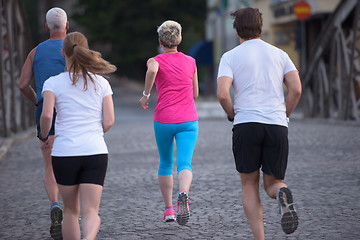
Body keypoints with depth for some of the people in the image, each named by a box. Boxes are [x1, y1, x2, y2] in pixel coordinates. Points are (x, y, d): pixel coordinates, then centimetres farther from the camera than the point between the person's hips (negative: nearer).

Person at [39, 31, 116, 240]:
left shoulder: (53, 83, 0)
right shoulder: (101, 83, 6)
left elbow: (46, 115, -13)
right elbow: (109, 122, 2)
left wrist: (44, 137, 6)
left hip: (64, 153, 0)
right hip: (96, 152, 1)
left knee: (71, 211, 17)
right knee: (91, 212, -3)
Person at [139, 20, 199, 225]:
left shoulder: (156, 61, 0)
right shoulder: (190, 62, 9)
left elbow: (152, 70, -26)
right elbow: (195, 94, 15)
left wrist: (146, 95, -14)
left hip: (164, 120, 0)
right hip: (189, 120, 0)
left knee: (165, 163, 19)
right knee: (185, 165, -9)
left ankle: (168, 209, 19)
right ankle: (183, 194, -41)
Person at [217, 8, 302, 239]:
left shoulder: (230, 57, 6)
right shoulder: (279, 54, 14)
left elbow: (223, 94, -8)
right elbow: (296, 89, 1)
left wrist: (233, 115, 10)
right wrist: (283, 116, 13)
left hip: (246, 125, -2)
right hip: (277, 126, 2)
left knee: (249, 186, 12)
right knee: (273, 183, 13)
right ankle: (283, 194, -25)